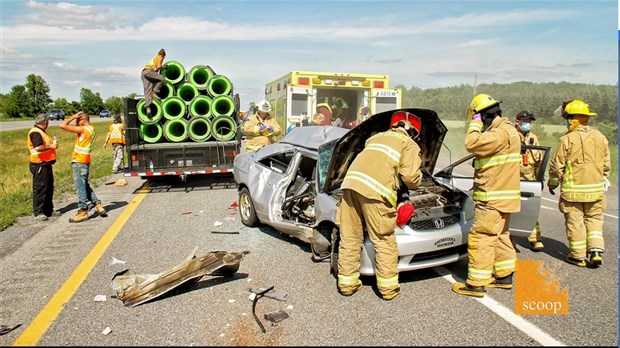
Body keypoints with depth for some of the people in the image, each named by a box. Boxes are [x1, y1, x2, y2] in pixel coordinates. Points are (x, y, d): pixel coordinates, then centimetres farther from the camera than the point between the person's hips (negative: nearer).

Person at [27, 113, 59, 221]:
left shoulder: (40, 132, 19)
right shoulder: (35, 132, -14)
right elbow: (38, 147, -27)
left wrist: (52, 144, 12)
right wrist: (51, 146, -16)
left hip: (46, 164, 11)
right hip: (39, 165, -11)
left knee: (49, 188, 15)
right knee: (40, 189, -5)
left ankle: (49, 210, 24)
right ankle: (38, 213, 1)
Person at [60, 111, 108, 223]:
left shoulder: (82, 129, -15)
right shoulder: (91, 129, 12)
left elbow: (62, 125, -18)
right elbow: (76, 127, 26)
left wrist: (73, 117, -8)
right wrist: (76, 118, 13)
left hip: (79, 162, -9)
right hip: (85, 161, 9)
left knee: (81, 187, -3)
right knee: (85, 186, 19)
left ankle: (83, 212, 3)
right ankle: (98, 205, 19)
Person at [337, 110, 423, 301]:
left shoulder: (377, 137, 34)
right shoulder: (410, 145, 16)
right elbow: (410, 176, 3)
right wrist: (416, 182, 26)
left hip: (350, 181, 6)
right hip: (374, 189, -6)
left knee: (349, 238, 12)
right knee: (384, 241, 7)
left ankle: (347, 283, 21)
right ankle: (388, 287, 16)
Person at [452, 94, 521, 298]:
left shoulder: (502, 132, -19)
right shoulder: (506, 130, 16)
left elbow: (472, 144, -27)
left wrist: (475, 123, -15)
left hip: (494, 199, -11)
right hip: (500, 196, 11)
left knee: (480, 238, -6)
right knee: (499, 236, 20)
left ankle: (476, 284, 1)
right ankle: (504, 276, 32)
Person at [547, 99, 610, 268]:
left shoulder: (567, 139, -13)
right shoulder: (600, 137, 4)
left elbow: (557, 165, -9)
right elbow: (606, 164, 11)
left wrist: (552, 183, 6)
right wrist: (603, 179, 26)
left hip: (573, 190, -4)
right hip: (596, 189, 5)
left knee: (575, 221, 5)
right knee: (594, 219, 17)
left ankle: (578, 256, 12)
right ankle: (596, 251, 9)